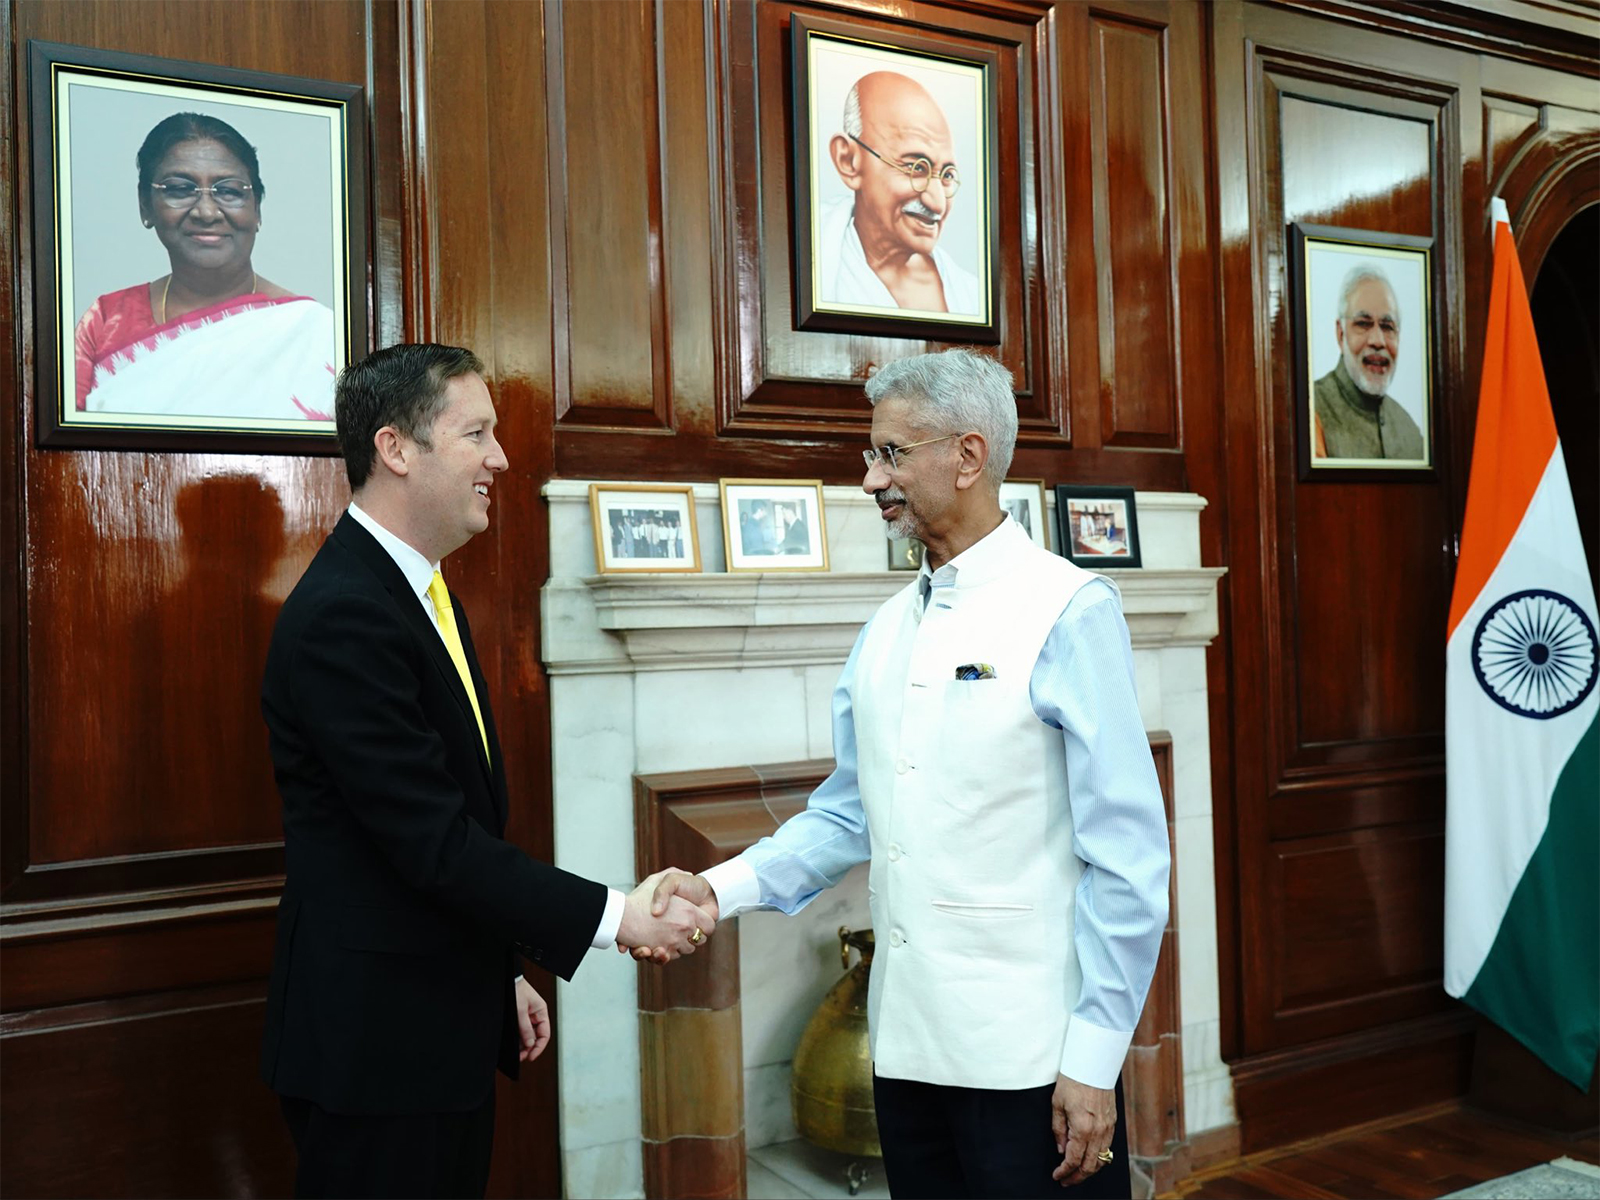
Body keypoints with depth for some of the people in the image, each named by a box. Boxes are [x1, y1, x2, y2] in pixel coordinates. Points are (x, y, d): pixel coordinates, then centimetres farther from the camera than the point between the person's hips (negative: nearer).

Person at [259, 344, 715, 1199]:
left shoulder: (422, 591, 10)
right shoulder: (342, 616, -22)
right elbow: (434, 842, -24)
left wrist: (502, 974, 16)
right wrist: (617, 917, -19)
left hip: (445, 1030, 9)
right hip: (373, 1041, -9)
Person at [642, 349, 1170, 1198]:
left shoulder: (1067, 612, -11)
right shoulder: (885, 632, 9)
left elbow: (1126, 856, -13)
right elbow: (848, 814, 12)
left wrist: (1094, 1061, -13)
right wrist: (722, 890, -3)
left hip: (1032, 1057, -6)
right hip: (908, 1044, 6)